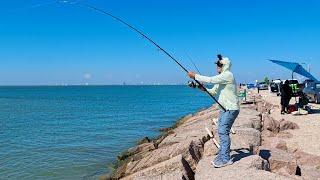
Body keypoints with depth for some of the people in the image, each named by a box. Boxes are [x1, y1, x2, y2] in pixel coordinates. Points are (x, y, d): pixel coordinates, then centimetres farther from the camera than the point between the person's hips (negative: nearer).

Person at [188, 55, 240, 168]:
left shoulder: (228, 75, -14)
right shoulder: (221, 78, 17)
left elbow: (210, 80, -20)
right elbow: (213, 92, 16)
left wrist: (195, 76, -13)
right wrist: (203, 88, 0)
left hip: (231, 109, -10)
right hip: (225, 109, 10)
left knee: (223, 131, -13)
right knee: (222, 131, 12)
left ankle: (225, 159, -7)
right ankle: (222, 155, 21)